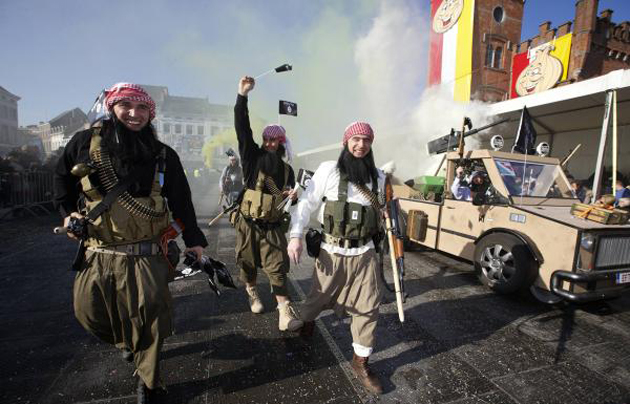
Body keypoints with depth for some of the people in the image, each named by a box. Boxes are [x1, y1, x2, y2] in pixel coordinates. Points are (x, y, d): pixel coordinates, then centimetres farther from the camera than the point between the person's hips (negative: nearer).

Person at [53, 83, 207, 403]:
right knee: (89, 313, 14)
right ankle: (126, 341, 49)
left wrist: (193, 240, 0)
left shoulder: (163, 155, -1)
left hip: (145, 257, -2)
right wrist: (67, 212, 4)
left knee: (148, 321, -1)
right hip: (97, 256, 3)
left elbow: (181, 202, 1)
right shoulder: (85, 142, 1)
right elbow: (62, 178, 18)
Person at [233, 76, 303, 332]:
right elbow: (242, 129, -14)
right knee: (248, 265, 15)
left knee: (278, 268, -5)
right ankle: (252, 292, 44)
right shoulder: (253, 157, -2)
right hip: (248, 224, 0)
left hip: (273, 227, 1)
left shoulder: (286, 170, 7)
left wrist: (292, 197, -11)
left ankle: (285, 314, -1)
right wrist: (242, 96, -21)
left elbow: (289, 200, 14)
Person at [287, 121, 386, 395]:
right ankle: (307, 321, 52)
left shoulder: (378, 177, 5)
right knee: (319, 296, 16)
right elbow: (307, 203, -8)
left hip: (364, 253, 3)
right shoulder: (329, 170, -8)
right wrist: (296, 236, -17)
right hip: (333, 252, -3)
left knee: (368, 307, 6)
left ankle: (360, 361, 28)